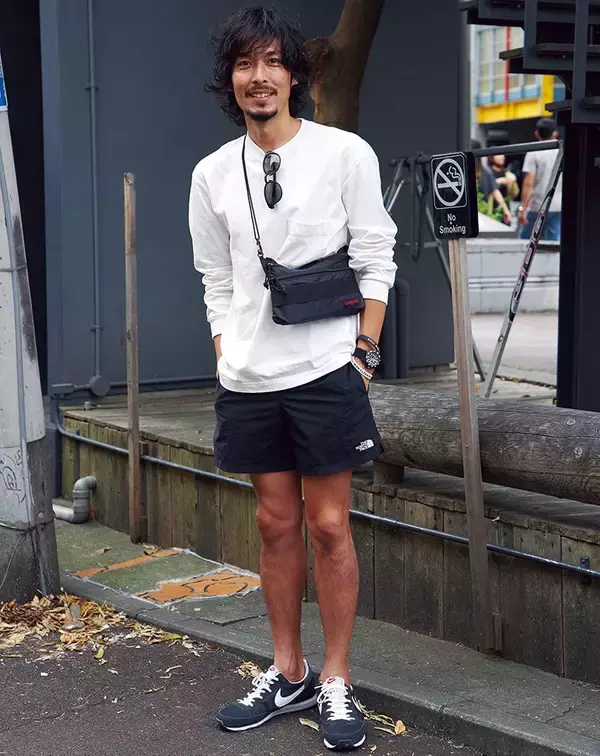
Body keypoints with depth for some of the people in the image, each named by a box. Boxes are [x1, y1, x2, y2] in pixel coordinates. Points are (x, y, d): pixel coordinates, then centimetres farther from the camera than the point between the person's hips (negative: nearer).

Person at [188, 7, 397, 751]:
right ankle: (287, 673, 24)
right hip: (249, 381, 3)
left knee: (329, 525, 1)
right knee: (276, 524, 11)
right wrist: (226, 367, 7)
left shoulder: (345, 153, -4)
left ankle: (336, 682, 14)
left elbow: (375, 263, -2)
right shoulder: (213, 173, 6)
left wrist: (363, 355, -6)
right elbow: (218, 285, 10)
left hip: (325, 372, -3)